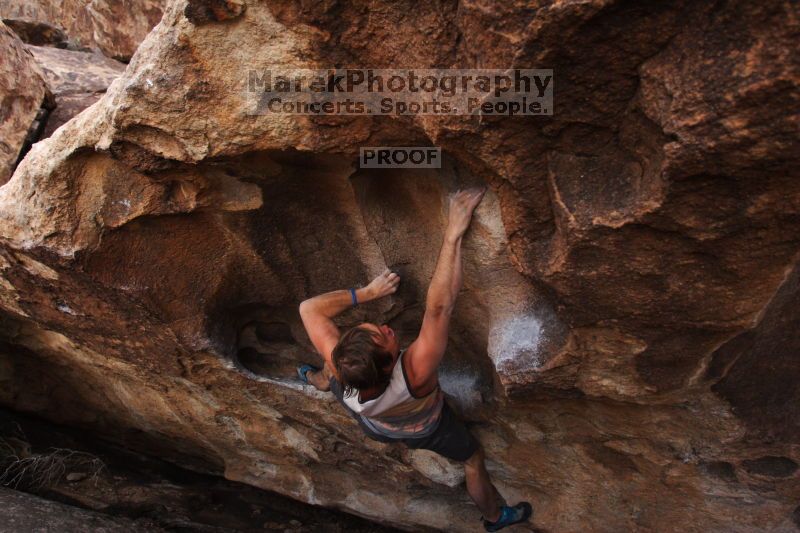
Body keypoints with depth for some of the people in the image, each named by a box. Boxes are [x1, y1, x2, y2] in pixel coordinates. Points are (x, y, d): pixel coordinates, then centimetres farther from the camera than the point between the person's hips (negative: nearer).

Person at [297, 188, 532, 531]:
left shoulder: (338, 368, -44)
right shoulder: (414, 375, -54)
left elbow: (309, 308, -32)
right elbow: (439, 308, -58)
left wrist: (367, 292, -32)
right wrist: (453, 234, -59)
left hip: (374, 427, 3)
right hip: (425, 430, -2)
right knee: (473, 460, 26)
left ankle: (312, 380, 68)